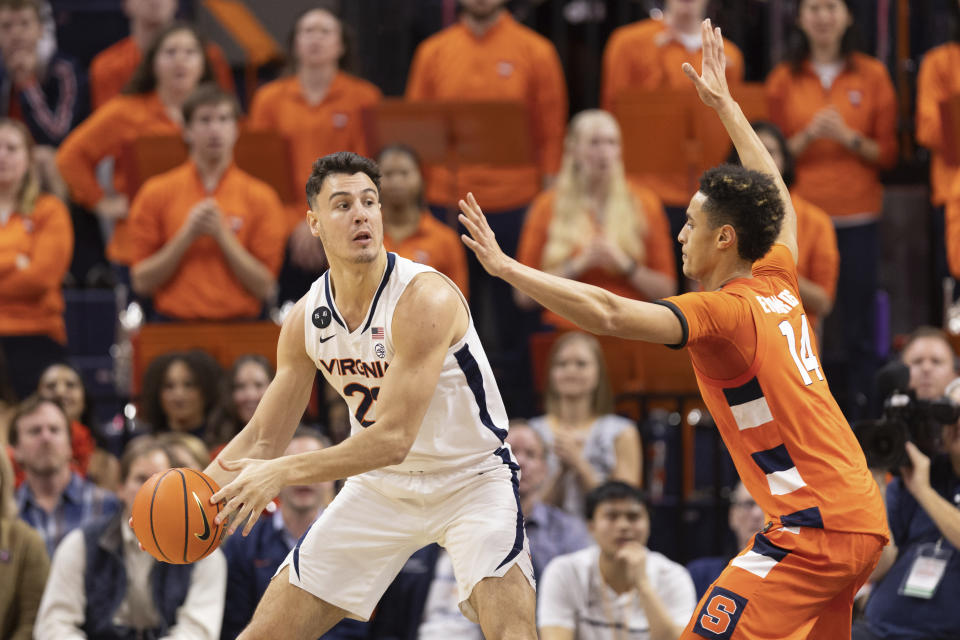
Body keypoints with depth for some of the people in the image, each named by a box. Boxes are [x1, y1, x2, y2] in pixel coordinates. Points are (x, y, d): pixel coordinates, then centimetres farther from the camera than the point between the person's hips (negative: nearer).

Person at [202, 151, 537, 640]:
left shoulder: (424, 299, -26)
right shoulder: (306, 319, -6)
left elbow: (392, 439, -30)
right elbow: (263, 438, 3)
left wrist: (280, 473, -29)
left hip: (471, 478, -6)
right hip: (382, 484, 6)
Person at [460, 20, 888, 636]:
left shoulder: (723, 312, -11)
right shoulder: (779, 284, 12)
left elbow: (611, 315, -25)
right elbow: (775, 190, 31)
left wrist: (506, 267, -22)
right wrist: (724, 103, 39)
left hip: (815, 529, -9)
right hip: (864, 520, 9)